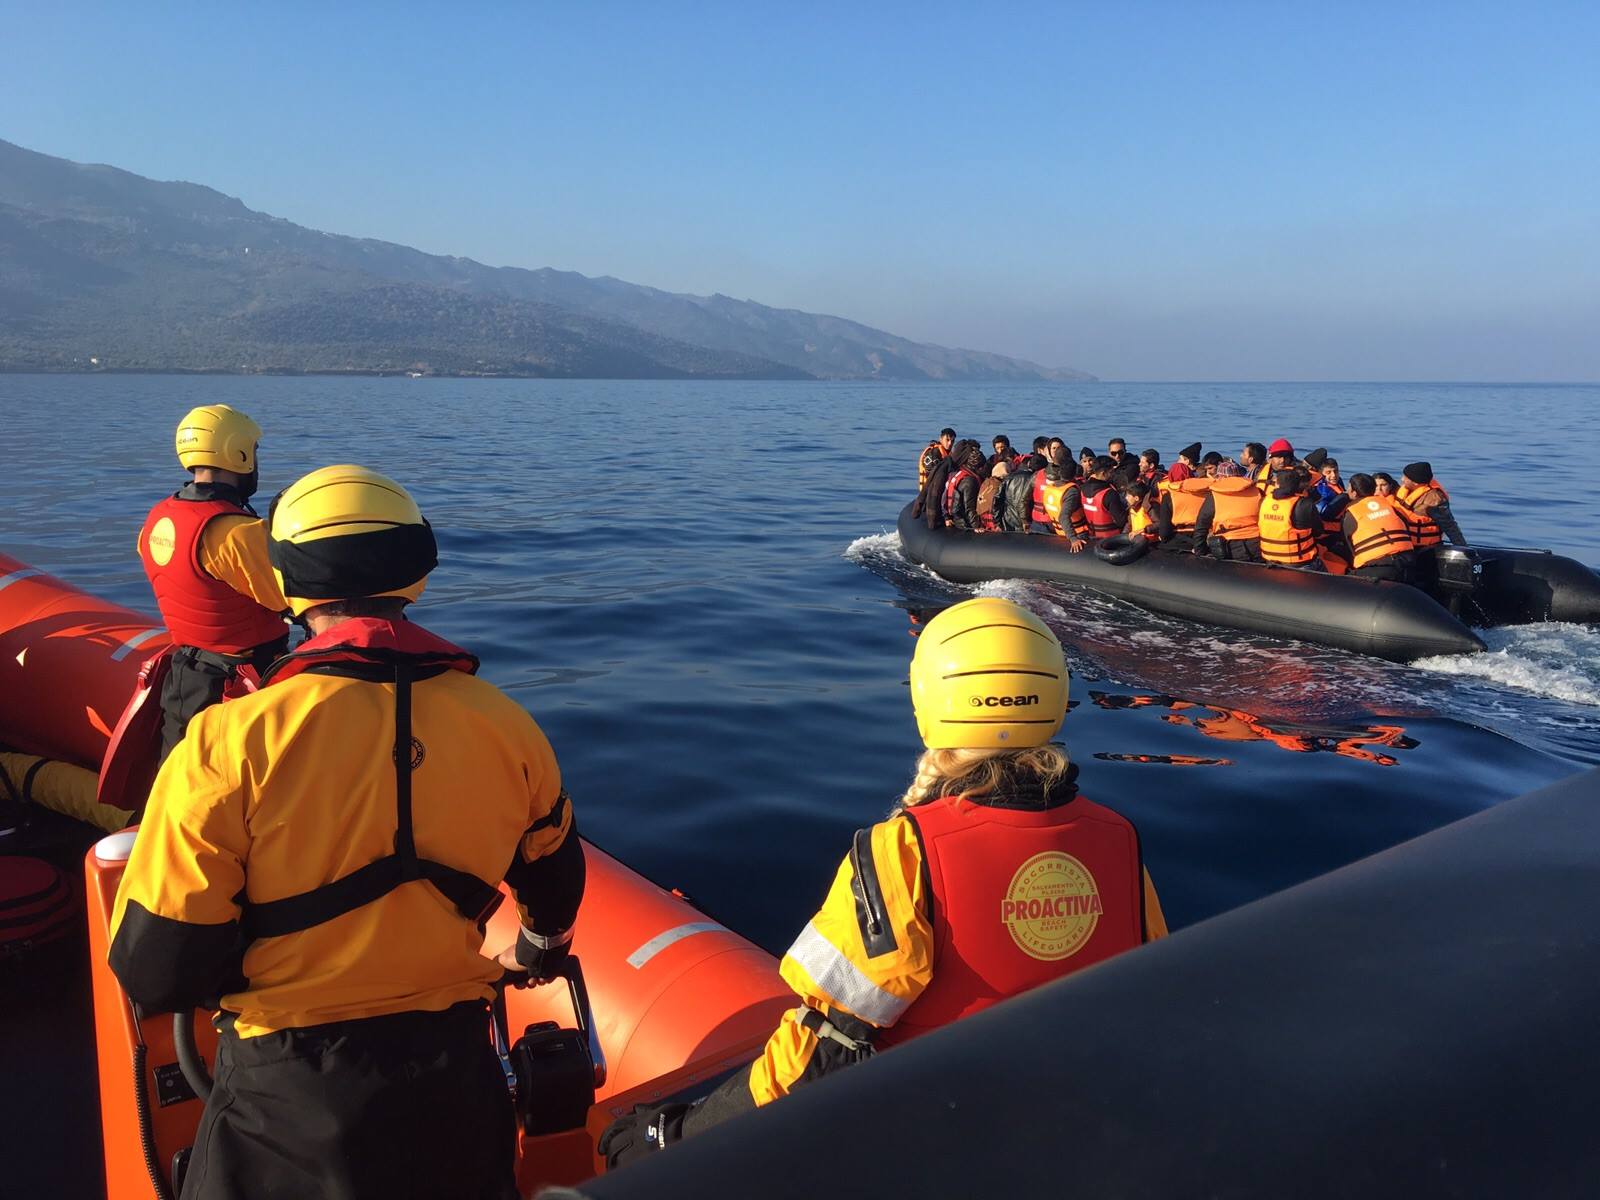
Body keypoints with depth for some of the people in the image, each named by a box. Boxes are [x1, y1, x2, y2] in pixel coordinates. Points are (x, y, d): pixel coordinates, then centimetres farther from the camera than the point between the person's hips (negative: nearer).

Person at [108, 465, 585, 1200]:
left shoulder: (229, 744, -20)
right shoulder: (506, 727, -8)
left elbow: (156, 972, -14)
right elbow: (555, 881, 10)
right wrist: (539, 954, 32)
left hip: (290, 1089, -2)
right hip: (455, 1071, 3)